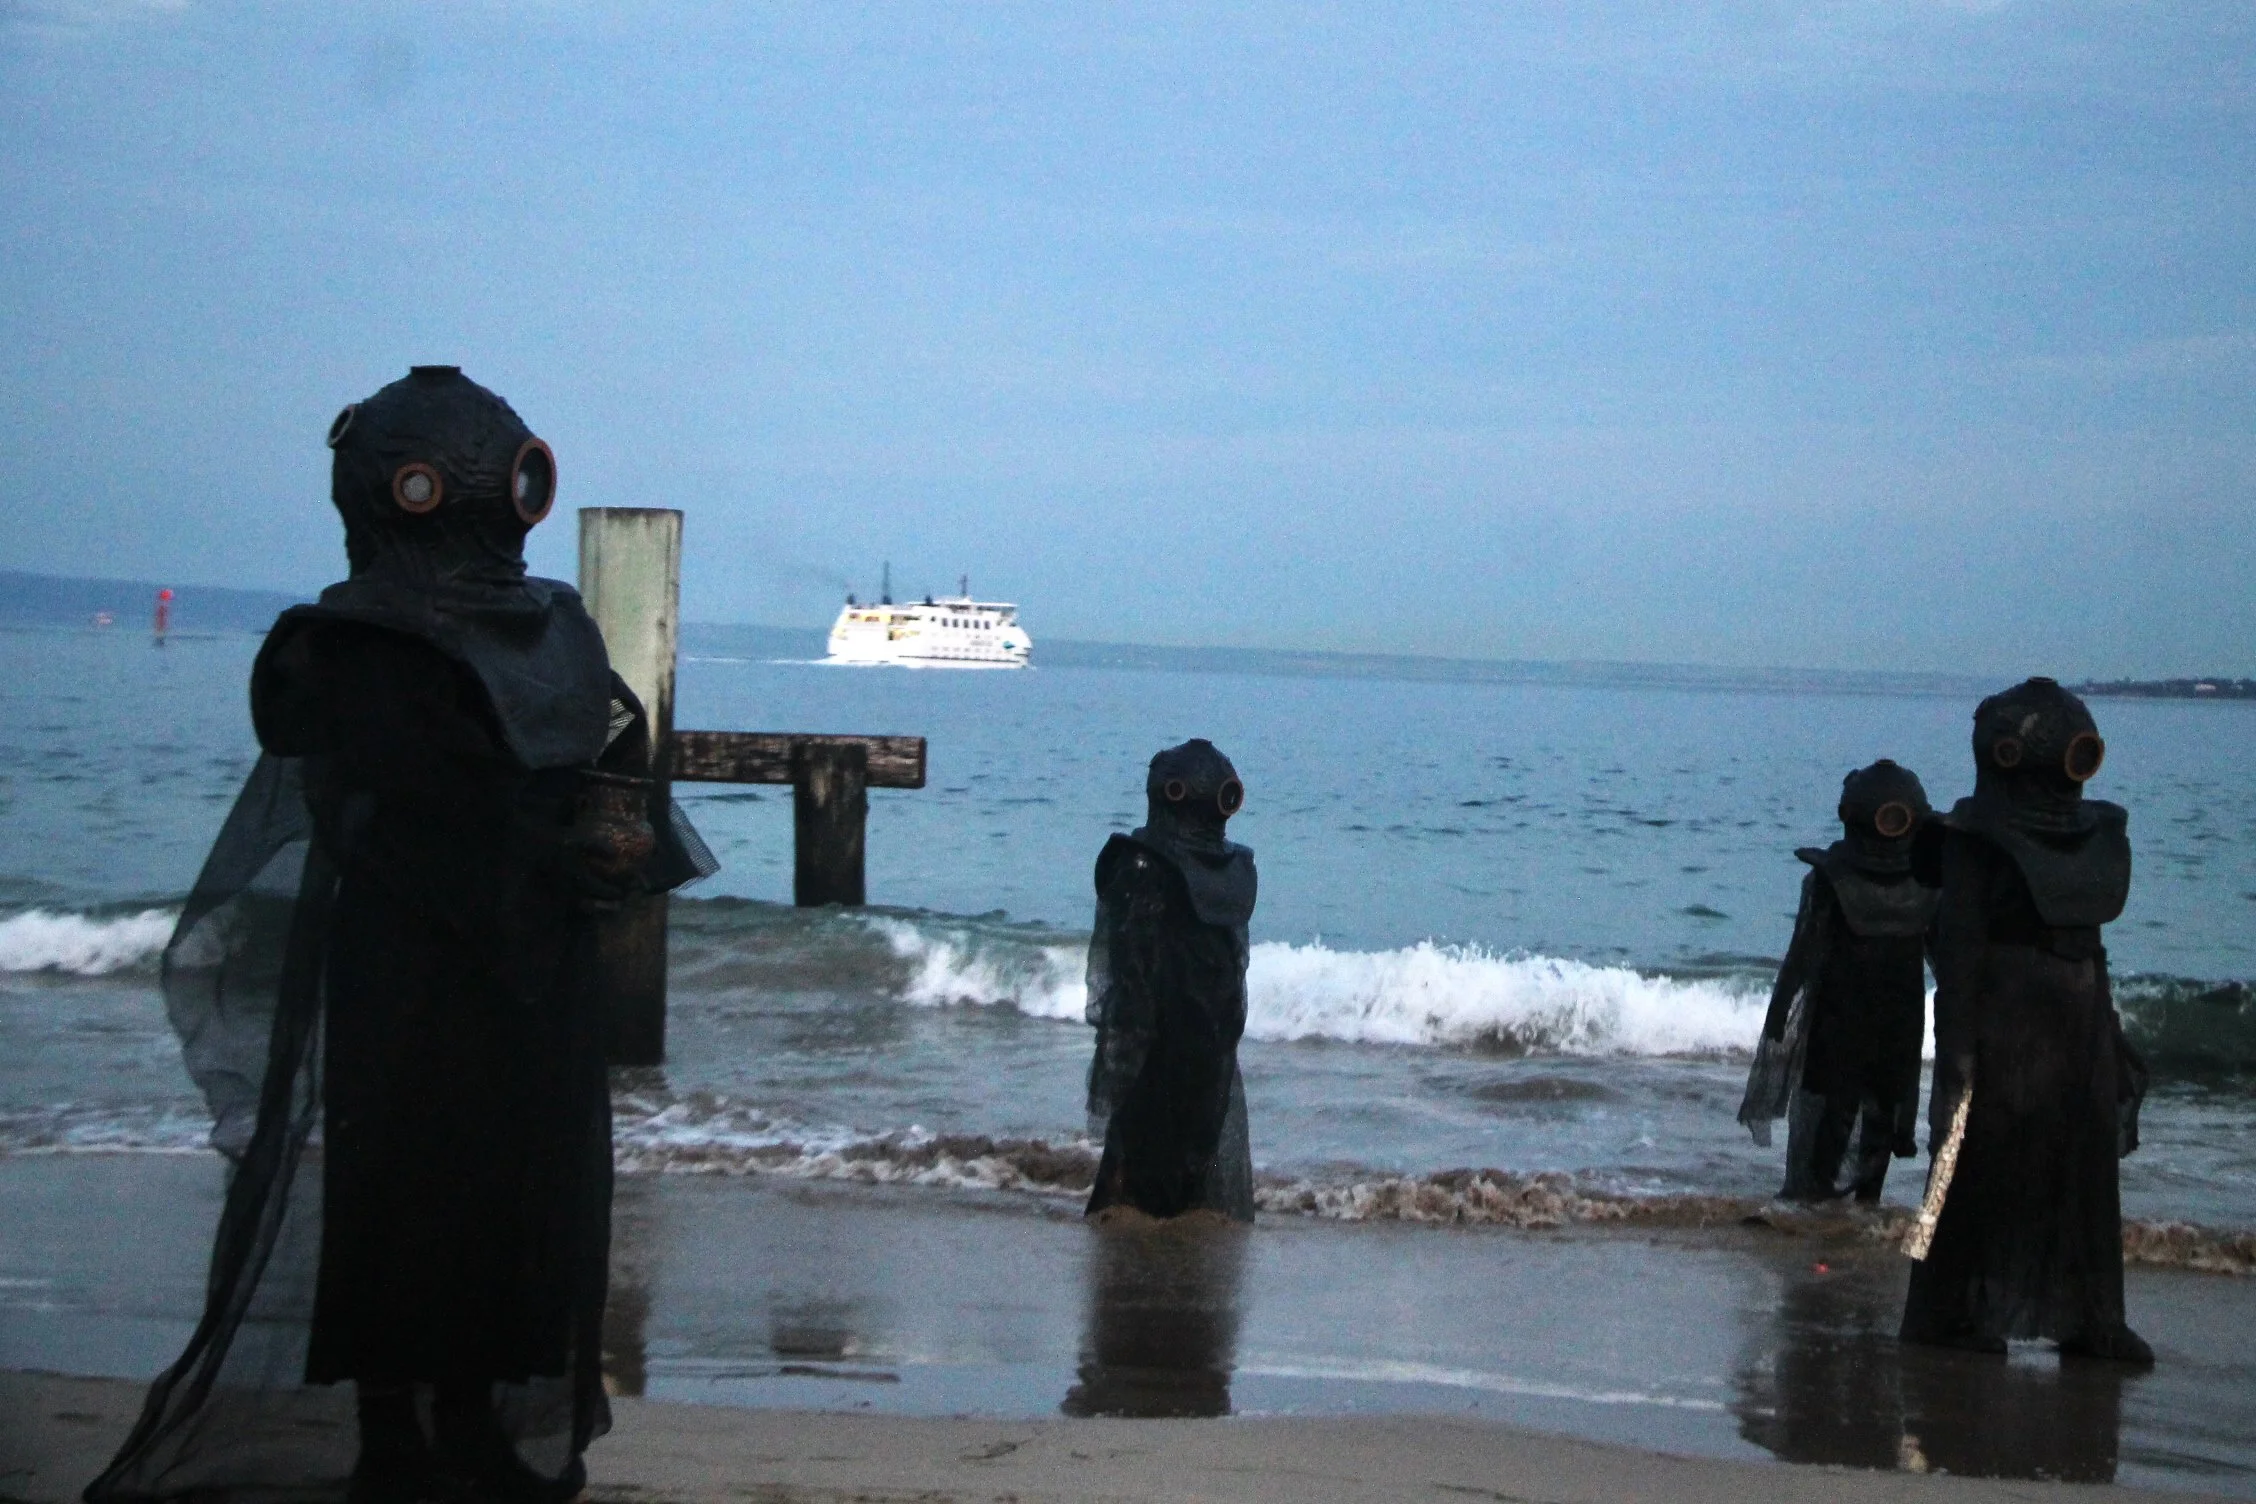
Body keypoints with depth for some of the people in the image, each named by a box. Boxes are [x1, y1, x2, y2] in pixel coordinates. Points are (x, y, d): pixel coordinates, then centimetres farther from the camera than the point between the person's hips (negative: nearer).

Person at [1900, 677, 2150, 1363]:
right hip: (2003, 1019, -7)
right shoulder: (1979, 837, -11)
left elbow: (2089, 924, 14)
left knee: (2087, 1168, 7)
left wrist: (2111, 1039, 13)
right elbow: (1958, 940, -14)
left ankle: (2091, 1319, 13)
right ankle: (1949, 1312, 7)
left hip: (2079, 1020, 7)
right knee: (1983, 1164, -1)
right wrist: (1958, 1042, -20)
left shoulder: (2094, 830, 10)